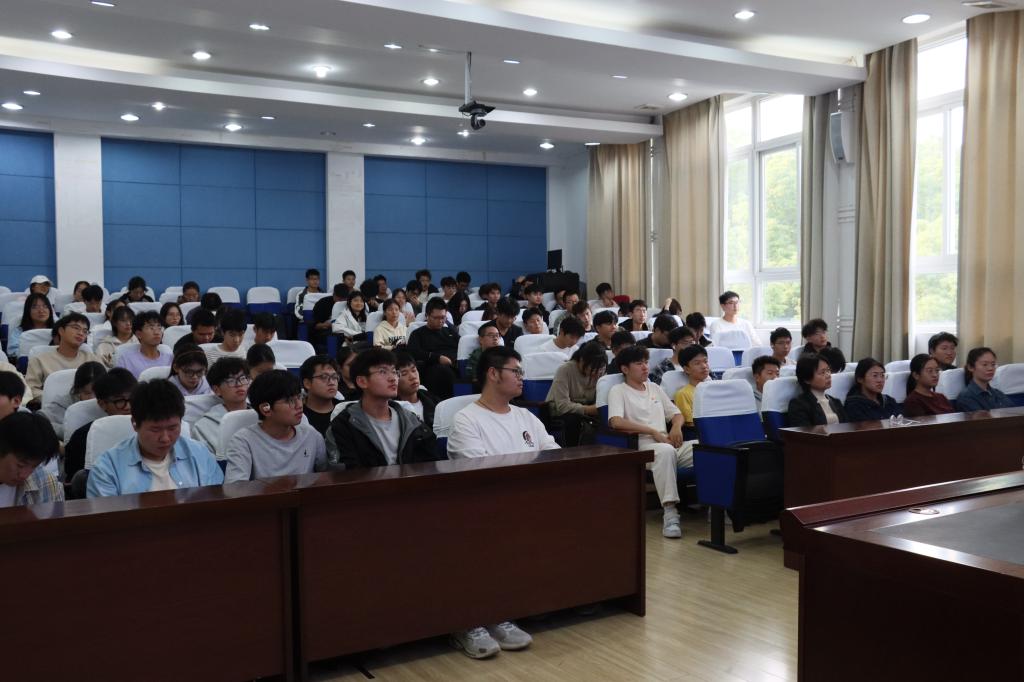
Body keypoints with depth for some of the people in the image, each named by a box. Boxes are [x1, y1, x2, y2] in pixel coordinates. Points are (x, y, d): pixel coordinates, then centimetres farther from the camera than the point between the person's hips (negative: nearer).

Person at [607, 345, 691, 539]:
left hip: (668, 442, 6)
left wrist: (676, 427, 2)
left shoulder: (655, 388, 26)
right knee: (665, 451, -41)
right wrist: (653, 432, -13)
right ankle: (670, 512, -42)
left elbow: (676, 414, 27)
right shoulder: (618, 391, 6)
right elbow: (616, 422, -11)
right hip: (641, 446, -6)